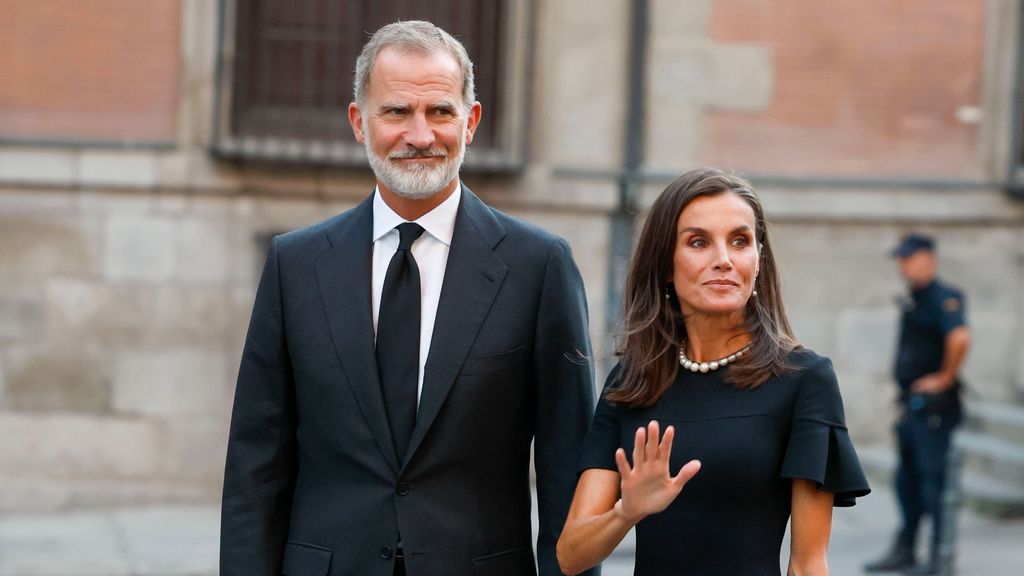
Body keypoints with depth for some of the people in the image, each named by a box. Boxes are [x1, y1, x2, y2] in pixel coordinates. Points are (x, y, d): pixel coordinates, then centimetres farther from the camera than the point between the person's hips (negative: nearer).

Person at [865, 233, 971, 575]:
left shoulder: (943, 298, -14)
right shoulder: (912, 303, 16)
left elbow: (960, 338, -32)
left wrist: (945, 378, -21)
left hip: (933, 405, -10)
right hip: (912, 405, 10)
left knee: (934, 477, -7)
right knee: (907, 479, 14)